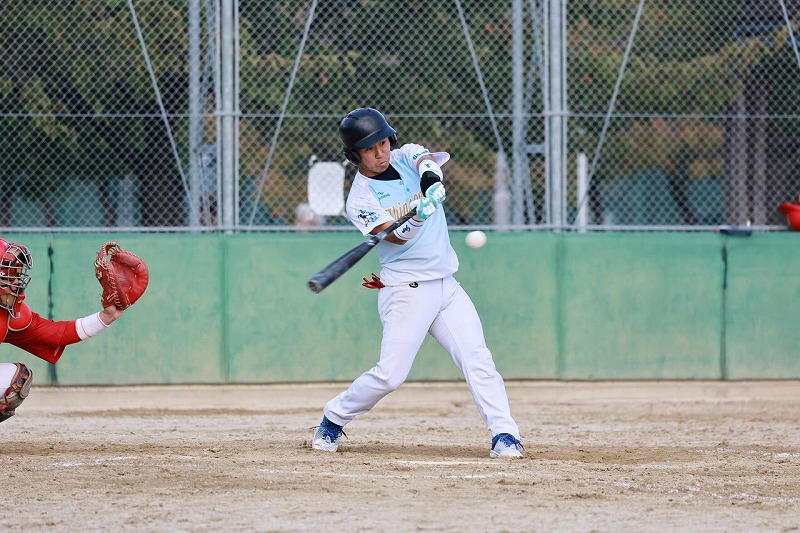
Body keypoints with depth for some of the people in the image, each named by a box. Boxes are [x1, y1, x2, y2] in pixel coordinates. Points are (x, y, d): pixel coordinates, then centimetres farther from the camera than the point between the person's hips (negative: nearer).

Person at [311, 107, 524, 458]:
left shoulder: (407, 157, 7)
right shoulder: (360, 198, -7)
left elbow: (427, 159, -17)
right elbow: (395, 236, -22)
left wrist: (430, 176, -40)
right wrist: (416, 221, -43)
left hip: (446, 285, 4)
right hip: (406, 291, -4)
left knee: (478, 360, -7)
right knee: (391, 374, -8)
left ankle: (504, 435, -8)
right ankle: (334, 420, 12)